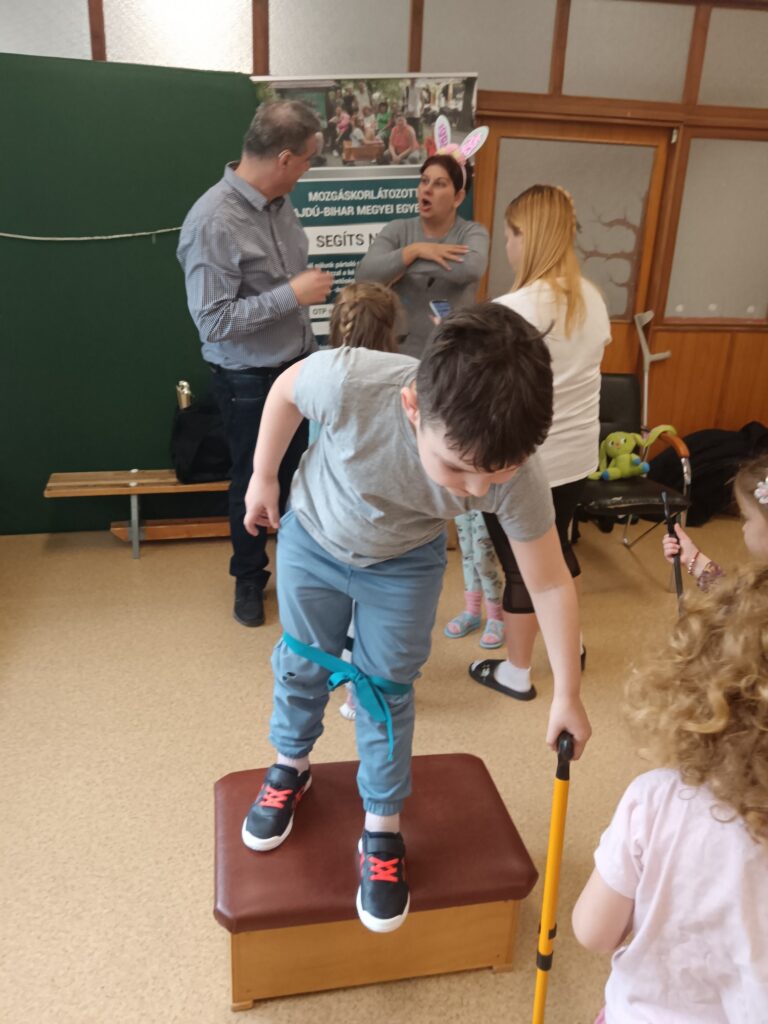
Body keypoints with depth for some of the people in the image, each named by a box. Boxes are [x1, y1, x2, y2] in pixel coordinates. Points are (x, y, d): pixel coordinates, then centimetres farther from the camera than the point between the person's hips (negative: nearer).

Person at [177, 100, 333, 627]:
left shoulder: (279, 203, -1)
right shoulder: (213, 222, -24)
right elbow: (214, 321, -26)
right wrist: (294, 294, -24)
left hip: (296, 366, 6)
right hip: (249, 380, -6)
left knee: (298, 472, 17)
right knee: (254, 481, 11)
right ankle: (249, 578, 34)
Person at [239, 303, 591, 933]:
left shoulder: (515, 476, -35)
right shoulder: (348, 381, -42)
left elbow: (551, 584, -20)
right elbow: (287, 389, -16)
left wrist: (567, 695, -14)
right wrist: (264, 477, -5)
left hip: (405, 564, 0)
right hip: (313, 536, 1)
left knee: (387, 693, 6)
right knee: (301, 666, 16)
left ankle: (383, 829, 30)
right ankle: (291, 768, 46)